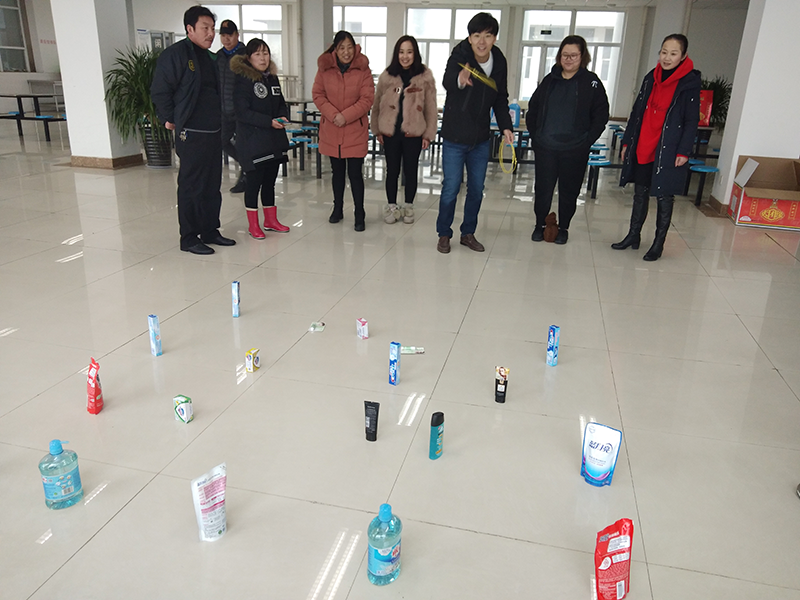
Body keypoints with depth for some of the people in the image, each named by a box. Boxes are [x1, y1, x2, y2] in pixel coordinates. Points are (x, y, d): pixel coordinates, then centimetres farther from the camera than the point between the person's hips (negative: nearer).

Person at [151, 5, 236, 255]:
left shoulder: (209, 57, 16)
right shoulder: (175, 54, -10)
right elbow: (159, 91, -11)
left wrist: (221, 123, 15)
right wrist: (170, 119, -6)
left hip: (214, 132, 8)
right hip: (191, 135, -8)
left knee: (213, 185, 13)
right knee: (191, 187, -1)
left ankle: (210, 231, 24)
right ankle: (189, 238, 8)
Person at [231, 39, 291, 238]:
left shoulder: (272, 78, 12)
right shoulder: (243, 80, -10)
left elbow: (282, 103, 20)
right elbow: (242, 112, -16)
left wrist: (283, 117, -3)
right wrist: (269, 122, -21)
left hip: (274, 140, 7)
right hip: (252, 141, -7)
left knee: (270, 181, 14)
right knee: (254, 181, -1)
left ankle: (271, 220, 26)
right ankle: (253, 225, 10)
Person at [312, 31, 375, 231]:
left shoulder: (363, 69, -5)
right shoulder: (325, 67, -1)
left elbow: (367, 99, -9)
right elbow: (317, 95, 0)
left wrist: (345, 116, -17)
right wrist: (333, 115, -15)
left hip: (355, 130, -2)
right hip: (331, 130, 3)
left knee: (355, 173, -3)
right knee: (337, 171, 15)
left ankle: (359, 215, 6)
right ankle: (337, 209, 30)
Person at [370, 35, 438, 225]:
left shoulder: (425, 76, -4)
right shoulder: (387, 76, 1)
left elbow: (431, 108, -2)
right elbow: (377, 105, 7)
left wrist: (428, 134, -4)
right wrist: (377, 129, 6)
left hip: (413, 133, -1)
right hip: (390, 132, 1)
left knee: (411, 171, 10)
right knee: (392, 171, 9)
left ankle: (408, 207, 25)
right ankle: (391, 207, 24)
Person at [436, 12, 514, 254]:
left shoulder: (499, 62, -3)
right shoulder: (460, 56, -17)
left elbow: (501, 99, 9)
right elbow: (447, 81, -39)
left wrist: (505, 126, -4)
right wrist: (459, 79, -62)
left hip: (481, 139, 5)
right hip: (455, 137, -4)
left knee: (476, 190, 11)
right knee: (451, 189, 1)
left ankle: (468, 233, 28)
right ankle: (444, 234, 19)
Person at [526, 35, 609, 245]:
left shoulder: (591, 82, 0)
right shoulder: (550, 80, 9)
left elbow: (601, 116, 0)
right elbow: (533, 108, 16)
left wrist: (586, 141, -8)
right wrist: (534, 135, 7)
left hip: (574, 150, -2)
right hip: (545, 148, 2)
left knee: (569, 191, 7)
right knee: (542, 188, 4)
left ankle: (563, 228, 22)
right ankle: (540, 225, 21)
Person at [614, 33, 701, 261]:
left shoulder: (690, 82, -6)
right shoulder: (651, 78, 9)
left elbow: (692, 120, -7)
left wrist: (684, 151, -13)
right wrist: (627, 141, 13)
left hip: (668, 151, -5)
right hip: (642, 148, 5)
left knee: (664, 197, 3)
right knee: (640, 193, 13)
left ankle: (659, 244, 13)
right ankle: (633, 236, 26)